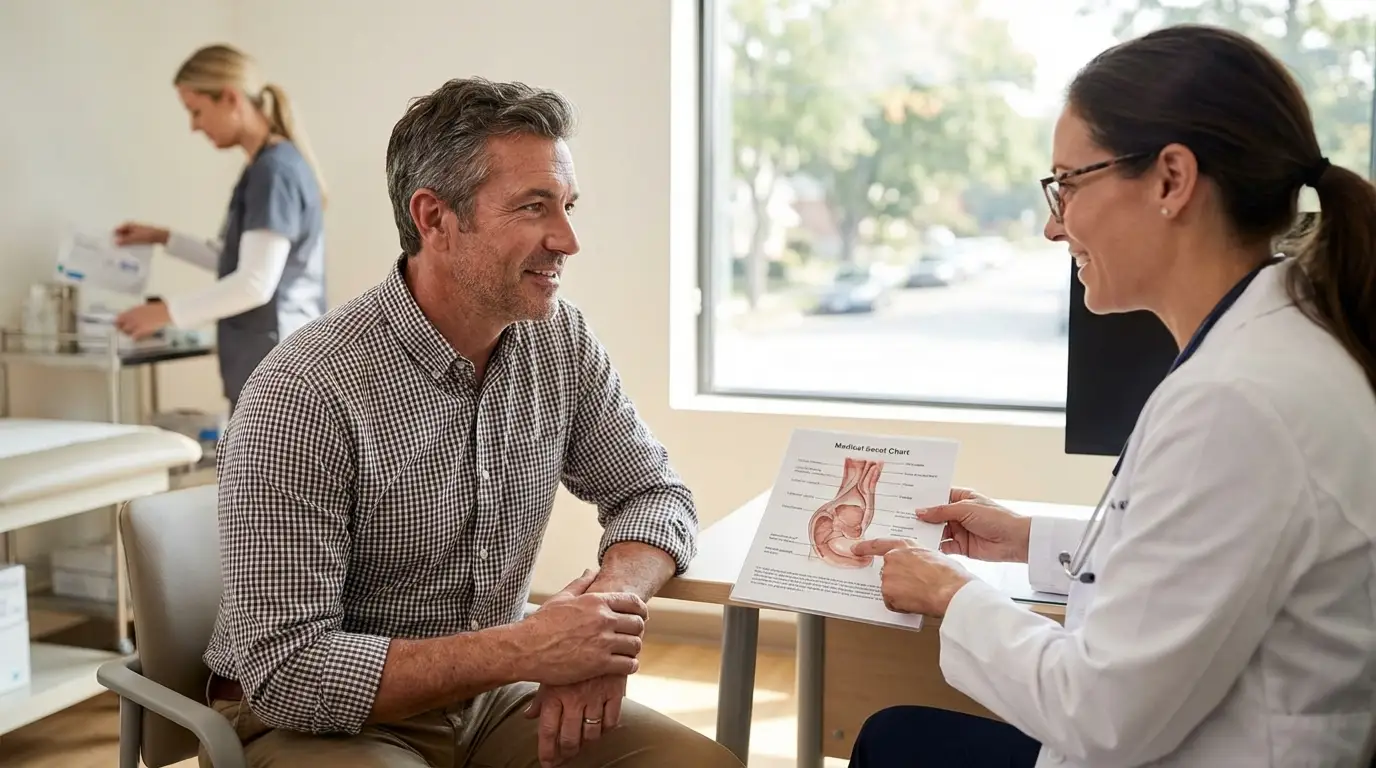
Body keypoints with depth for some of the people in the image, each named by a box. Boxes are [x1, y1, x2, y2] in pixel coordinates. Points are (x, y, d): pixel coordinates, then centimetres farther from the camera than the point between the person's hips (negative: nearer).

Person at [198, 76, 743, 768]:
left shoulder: (560, 337, -5)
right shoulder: (306, 394, -23)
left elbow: (652, 491, 4)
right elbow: (285, 668, -23)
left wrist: (612, 601, -17)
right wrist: (524, 650, -27)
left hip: (486, 694, 4)